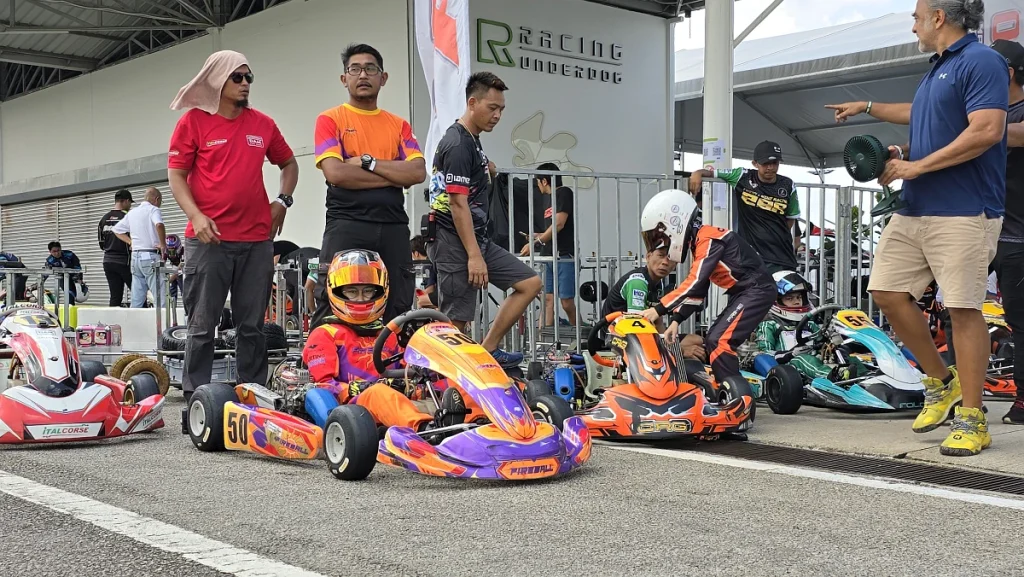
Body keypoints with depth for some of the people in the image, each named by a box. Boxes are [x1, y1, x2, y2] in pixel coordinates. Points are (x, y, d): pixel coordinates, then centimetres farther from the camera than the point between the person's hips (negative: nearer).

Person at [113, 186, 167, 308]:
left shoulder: (132, 213, 18)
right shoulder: (153, 210, -4)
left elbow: (117, 230, 24)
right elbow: (159, 224, -26)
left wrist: (130, 242, 18)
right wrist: (163, 244, -16)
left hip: (135, 256, 7)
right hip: (151, 256, -7)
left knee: (137, 299, 8)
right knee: (160, 298, -9)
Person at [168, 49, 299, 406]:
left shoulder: (263, 125, 12)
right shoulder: (193, 121, 3)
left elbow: (289, 164, 25)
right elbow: (176, 174, 1)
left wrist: (282, 201, 9)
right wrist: (196, 216, -13)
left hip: (257, 239, 3)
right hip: (208, 239, -3)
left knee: (252, 326, 7)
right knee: (203, 324, 0)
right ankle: (195, 396, 6)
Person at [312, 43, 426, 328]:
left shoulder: (399, 125, 15)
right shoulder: (330, 120, 5)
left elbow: (418, 172, 0)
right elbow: (335, 173, -11)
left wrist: (368, 162, -8)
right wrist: (395, 175, -6)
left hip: (394, 227, 4)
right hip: (346, 226, -4)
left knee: (396, 312, 6)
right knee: (333, 312, -5)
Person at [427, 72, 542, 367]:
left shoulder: (472, 141, 16)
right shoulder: (457, 144, -15)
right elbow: (458, 203, -21)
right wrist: (474, 255, -23)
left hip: (478, 238, 10)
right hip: (455, 243, -10)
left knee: (530, 283, 7)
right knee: (456, 320, -6)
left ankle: (487, 350, 8)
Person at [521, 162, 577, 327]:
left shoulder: (564, 193, -5)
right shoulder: (549, 197, 17)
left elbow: (559, 224, -13)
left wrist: (535, 242, -11)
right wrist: (540, 236, 29)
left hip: (565, 256, -8)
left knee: (567, 302, -7)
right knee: (548, 299, -1)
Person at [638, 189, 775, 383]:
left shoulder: (709, 239, -17)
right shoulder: (700, 241, 13)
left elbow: (695, 283, -24)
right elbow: (697, 289, 13)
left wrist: (659, 309, -22)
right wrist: (676, 320, 5)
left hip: (757, 291, -10)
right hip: (744, 292, 10)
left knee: (719, 341, -17)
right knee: (712, 342, 12)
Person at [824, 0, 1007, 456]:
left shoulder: (981, 61, -8)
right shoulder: (936, 69, 21)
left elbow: (987, 130, -20)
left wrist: (916, 166, -16)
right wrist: (867, 108, 47)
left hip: (962, 213, -9)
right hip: (913, 210, 9)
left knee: (963, 308, -8)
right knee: (887, 292, 6)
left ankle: (971, 420, 0)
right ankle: (940, 381, 22)